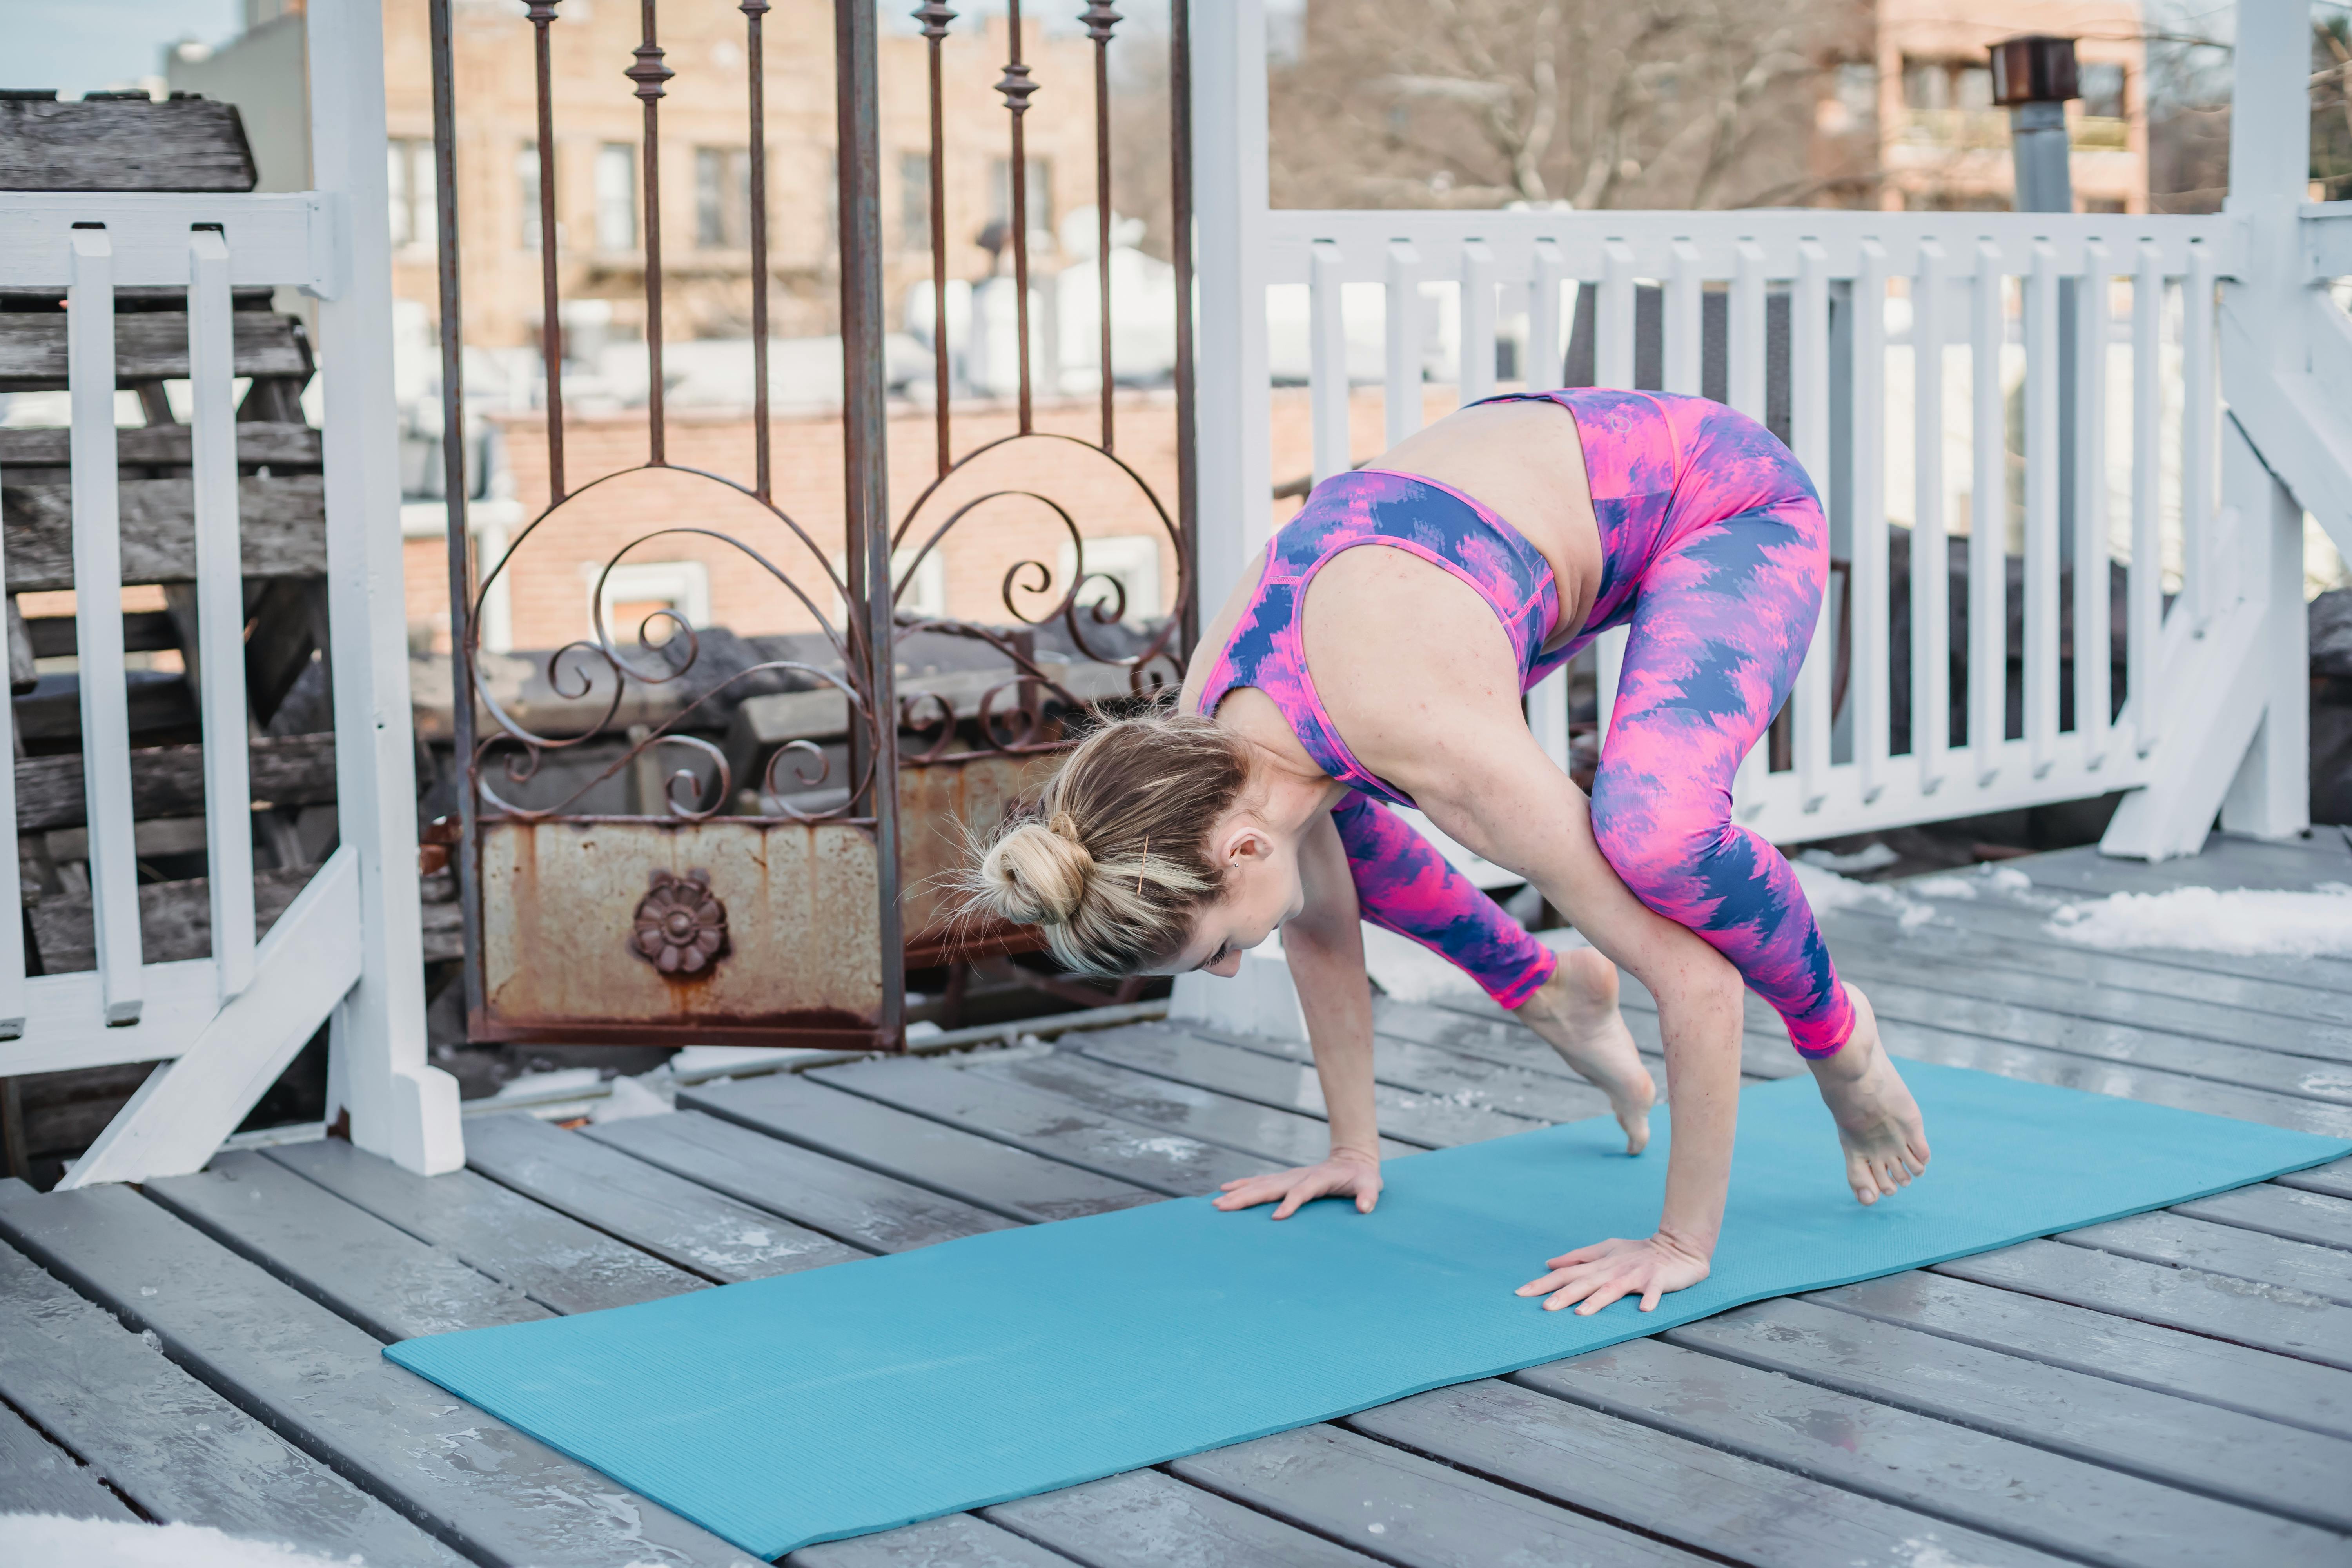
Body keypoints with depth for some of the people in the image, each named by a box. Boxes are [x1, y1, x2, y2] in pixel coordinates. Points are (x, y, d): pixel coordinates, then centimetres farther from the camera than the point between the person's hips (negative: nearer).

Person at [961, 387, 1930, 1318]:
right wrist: (1355, 1148, 11)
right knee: (1316, 814, 6)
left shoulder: (1427, 735, -40)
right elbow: (1322, 919, 4)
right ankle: (1551, 995, 25)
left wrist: (1685, 1243, -26)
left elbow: (1695, 980, -34)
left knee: (1652, 826, -35)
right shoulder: (1208, 742, -18)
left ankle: (1833, 1033, -4)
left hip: (1725, 501, -7)